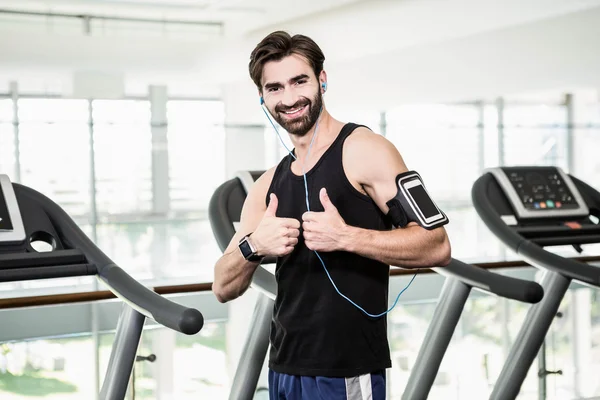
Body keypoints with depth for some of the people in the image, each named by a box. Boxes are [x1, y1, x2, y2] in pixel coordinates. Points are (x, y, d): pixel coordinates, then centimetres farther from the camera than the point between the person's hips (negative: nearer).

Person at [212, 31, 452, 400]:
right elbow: (224, 288, 9)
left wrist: (345, 237, -24)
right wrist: (253, 245, -10)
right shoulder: (269, 185, 10)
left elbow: (436, 246, -14)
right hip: (284, 369, 6)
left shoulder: (363, 151, -8)